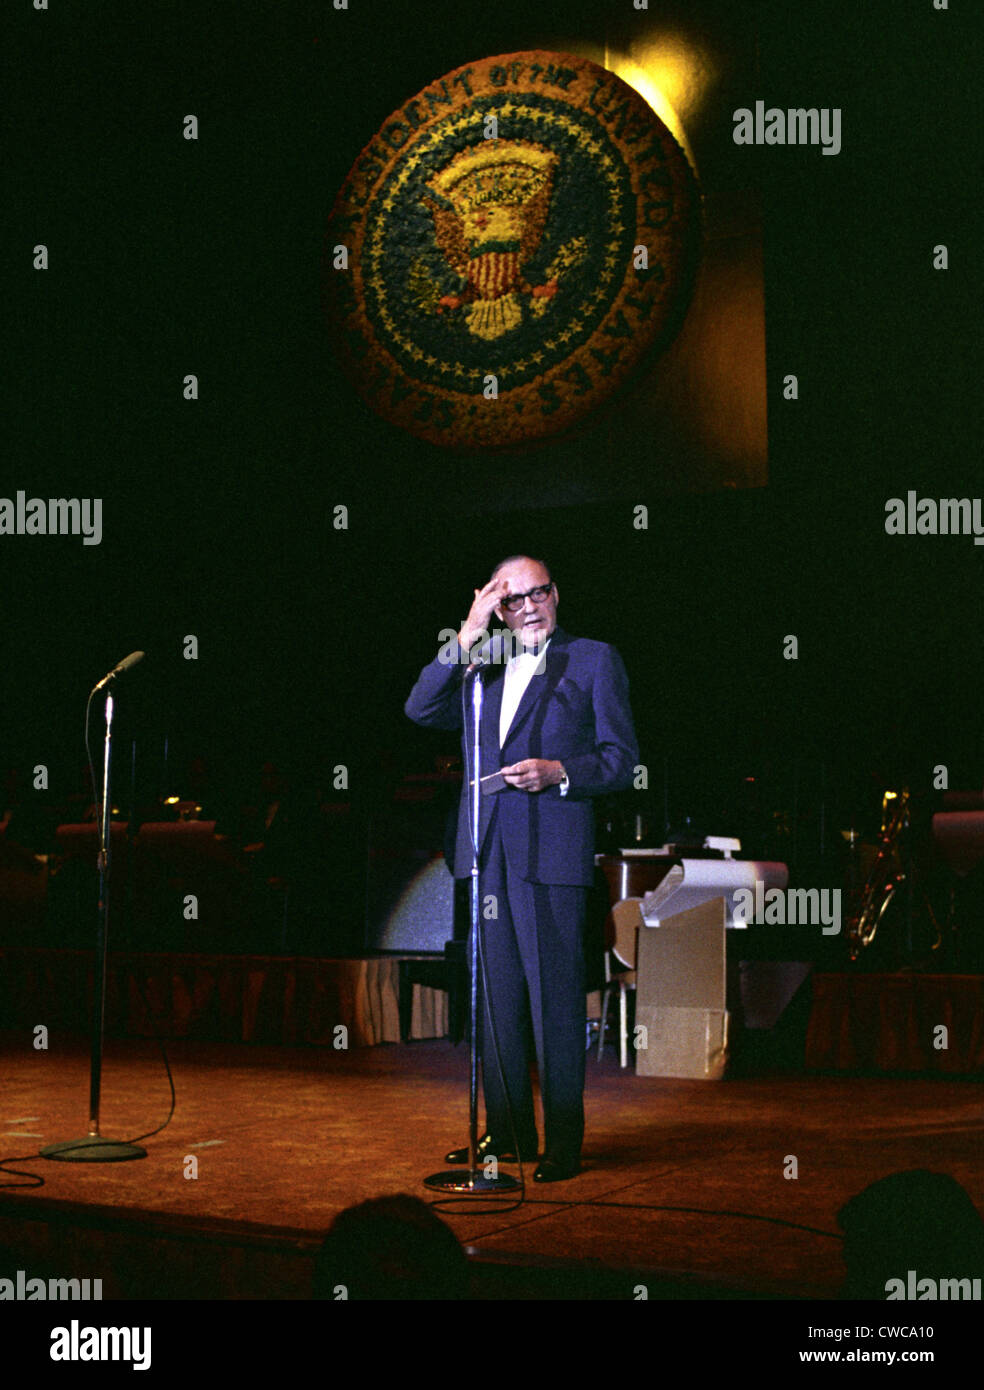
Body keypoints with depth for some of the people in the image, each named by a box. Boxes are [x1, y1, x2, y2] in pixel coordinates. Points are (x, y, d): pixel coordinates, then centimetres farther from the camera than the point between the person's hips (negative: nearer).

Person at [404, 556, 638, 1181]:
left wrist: (559, 771, -13)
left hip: (551, 851, -4)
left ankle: (564, 1143, 0)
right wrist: (468, 636, -1)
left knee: (555, 998, -6)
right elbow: (420, 709, 4)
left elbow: (622, 759, 4)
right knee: (496, 997, 8)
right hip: (485, 849, 5)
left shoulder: (594, 660, 8)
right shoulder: (477, 669, 19)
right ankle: (507, 1131, 18)